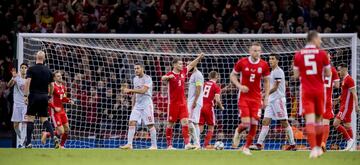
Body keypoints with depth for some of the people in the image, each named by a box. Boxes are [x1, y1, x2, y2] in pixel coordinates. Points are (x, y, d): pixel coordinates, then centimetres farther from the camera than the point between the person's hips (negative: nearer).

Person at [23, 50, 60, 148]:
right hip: (44, 97, 4)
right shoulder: (48, 71, 8)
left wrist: (25, 95, -16)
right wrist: (50, 96, 26)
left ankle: (28, 143, -1)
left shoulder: (31, 69, -5)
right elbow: (51, 86, 13)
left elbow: (28, 82, -16)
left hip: (34, 96, -4)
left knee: (30, 119, 1)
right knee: (44, 119, 9)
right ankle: (54, 137, -12)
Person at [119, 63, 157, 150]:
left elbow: (143, 90, -22)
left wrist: (129, 90, -26)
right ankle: (129, 144, -9)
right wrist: (133, 106, 18)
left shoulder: (147, 78, -9)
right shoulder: (135, 79, 14)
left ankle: (154, 145, 2)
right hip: (137, 104, 7)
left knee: (150, 124, -5)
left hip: (146, 103, -7)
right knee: (132, 122, -6)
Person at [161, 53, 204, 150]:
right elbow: (163, 78, -30)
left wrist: (199, 58, 24)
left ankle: (187, 143, -13)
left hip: (182, 103, 5)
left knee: (185, 122, -7)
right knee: (170, 124, 3)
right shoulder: (170, 75, -8)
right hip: (173, 103, -5)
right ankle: (169, 145, 10)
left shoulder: (183, 72, 10)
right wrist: (168, 77, -51)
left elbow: (191, 65, 26)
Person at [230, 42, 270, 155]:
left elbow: (266, 82, 10)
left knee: (254, 123, -4)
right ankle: (238, 132, 22)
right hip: (244, 97, -2)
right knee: (246, 123, -14)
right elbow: (232, 75, 6)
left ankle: (246, 147, 12)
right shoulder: (242, 62, -6)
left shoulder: (264, 65, -1)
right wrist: (239, 86, -11)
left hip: (256, 98, 2)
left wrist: (266, 97, 3)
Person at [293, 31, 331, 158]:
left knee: (310, 119, -8)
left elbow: (296, 75, 6)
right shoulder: (322, 54, -4)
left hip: (306, 91, 0)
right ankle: (318, 147, 24)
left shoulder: (298, 55, 0)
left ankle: (313, 148, -21)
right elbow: (328, 74, 1)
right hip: (319, 90, 0)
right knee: (318, 119, 15)